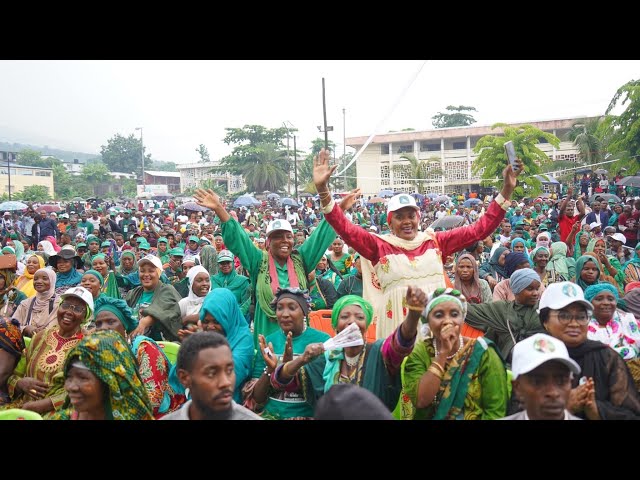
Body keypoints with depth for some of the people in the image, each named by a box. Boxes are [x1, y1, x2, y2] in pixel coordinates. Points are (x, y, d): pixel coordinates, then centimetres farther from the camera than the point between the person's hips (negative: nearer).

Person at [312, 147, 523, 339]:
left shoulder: (434, 241, 7)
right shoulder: (380, 245, 0)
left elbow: (480, 229, 7)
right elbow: (345, 228, -10)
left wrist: (507, 190, 1)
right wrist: (322, 189, -22)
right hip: (396, 329, -2)